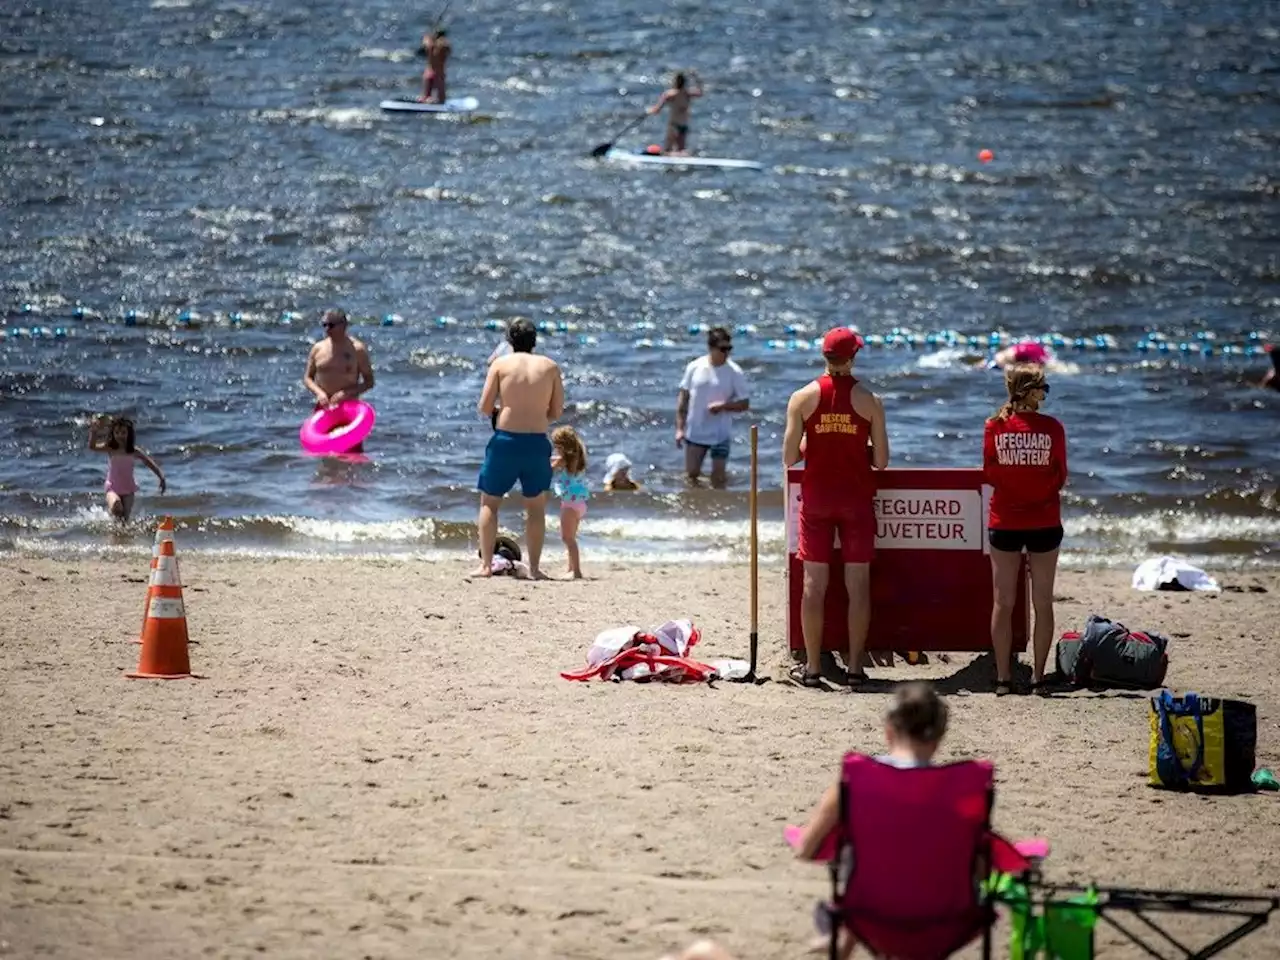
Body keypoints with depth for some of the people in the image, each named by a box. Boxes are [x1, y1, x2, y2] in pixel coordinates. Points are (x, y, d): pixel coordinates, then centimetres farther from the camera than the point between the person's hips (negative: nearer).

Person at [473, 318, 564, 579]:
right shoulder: (550, 367, 3)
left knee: (489, 502, 11)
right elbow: (557, 411, 6)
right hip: (537, 442, 1)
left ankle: (485, 565, 5)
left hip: (505, 440, -1)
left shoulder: (501, 364, -1)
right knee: (536, 507, 14)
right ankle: (534, 567, 12)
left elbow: (485, 408, -3)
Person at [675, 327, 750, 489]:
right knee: (691, 475, 11)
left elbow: (744, 403, -5)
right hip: (695, 432, 2)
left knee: (718, 479, -1)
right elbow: (683, 398, 4)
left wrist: (723, 406, -23)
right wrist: (680, 428, 1)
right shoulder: (695, 367, -3)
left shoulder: (734, 373, -9)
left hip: (720, 435, -2)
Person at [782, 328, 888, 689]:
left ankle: (812, 667, 5)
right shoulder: (869, 401, -6)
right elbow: (881, 460, -3)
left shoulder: (803, 398, -5)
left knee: (814, 584, 4)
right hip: (857, 498, -1)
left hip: (817, 498, 1)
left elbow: (790, 457, -4)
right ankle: (854, 667, 5)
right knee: (858, 584, 5)